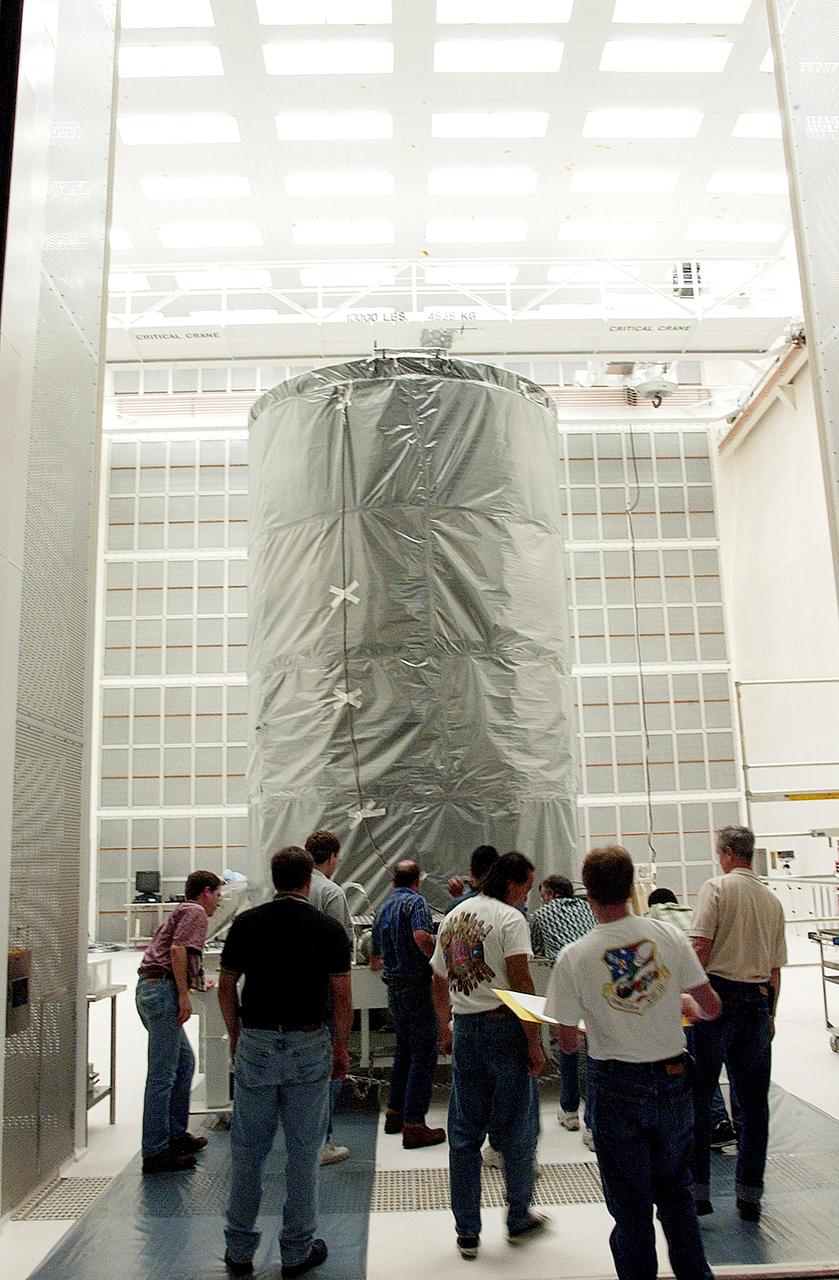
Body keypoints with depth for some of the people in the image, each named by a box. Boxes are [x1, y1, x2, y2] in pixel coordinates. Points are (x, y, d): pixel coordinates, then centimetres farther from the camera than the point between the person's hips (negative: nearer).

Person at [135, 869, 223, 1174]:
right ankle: (155, 1152, -2)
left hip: (149, 988, 10)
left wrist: (197, 983, 50)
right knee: (162, 1074, -6)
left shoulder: (181, 911, 26)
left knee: (184, 1060, 18)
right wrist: (184, 995, -18)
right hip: (163, 989, -10)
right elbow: (178, 949, -18)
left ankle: (176, 1134, 26)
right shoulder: (195, 912, -3)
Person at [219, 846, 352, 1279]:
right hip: (309, 1047, -1)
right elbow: (342, 996, -5)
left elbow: (226, 988, 4)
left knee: (247, 1150, 13)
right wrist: (341, 1047, 7)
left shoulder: (246, 923, -2)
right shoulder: (328, 928, -6)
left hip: (255, 1044, 2)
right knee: (303, 1151, 9)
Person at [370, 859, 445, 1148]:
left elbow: (374, 960, 21)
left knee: (404, 1050, 21)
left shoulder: (383, 909, 14)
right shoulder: (415, 901, -10)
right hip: (417, 985, -8)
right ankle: (413, 1125, -2)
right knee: (424, 1055, -2)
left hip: (393, 988, 8)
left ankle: (395, 1113, 27)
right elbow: (422, 936, -29)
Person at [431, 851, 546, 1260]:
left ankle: (467, 1233, 18)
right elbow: (521, 982, -17)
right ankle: (518, 1219, 23)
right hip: (504, 1027, -6)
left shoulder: (452, 918, 11)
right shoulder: (510, 919, -10)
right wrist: (534, 1042, -13)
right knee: (517, 1129, 10)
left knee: (464, 1133, 11)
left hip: (464, 1030, 6)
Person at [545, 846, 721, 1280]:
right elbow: (712, 1007, -3)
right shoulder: (667, 935, -9)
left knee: (631, 1204, 14)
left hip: (618, 1085, -2)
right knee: (675, 1193, 22)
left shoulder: (573, 957, -14)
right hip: (674, 1081, 3)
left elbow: (568, 1041, -6)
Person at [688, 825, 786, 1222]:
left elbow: (700, 946, -16)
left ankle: (698, 1189, 9)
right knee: (753, 1102, 12)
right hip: (758, 1000, 5)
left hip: (718, 995, -5)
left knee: (698, 1097, 4)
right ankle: (749, 1195, 17)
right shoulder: (772, 901, 11)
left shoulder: (717, 888, -6)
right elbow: (776, 968, 14)